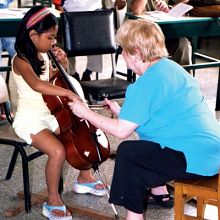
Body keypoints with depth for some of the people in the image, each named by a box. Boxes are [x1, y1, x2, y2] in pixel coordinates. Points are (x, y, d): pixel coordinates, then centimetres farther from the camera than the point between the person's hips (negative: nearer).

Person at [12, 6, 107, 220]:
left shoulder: (43, 56, 7)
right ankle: (53, 202, -11)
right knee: (58, 151, -29)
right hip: (30, 120, -9)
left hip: (49, 114, 9)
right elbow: (37, 85, -40)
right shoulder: (21, 60, -19)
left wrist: (63, 63, 5)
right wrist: (68, 93, -41)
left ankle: (84, 179, 26)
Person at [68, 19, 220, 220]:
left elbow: (121, 130, -15)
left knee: (127, 152, -1)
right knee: (142, 147, 23)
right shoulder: (170, 67, 11)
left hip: (197, 159, -10)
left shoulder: (147, 83, -17)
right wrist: (122, 112, 23)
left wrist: (86, 113, -3)